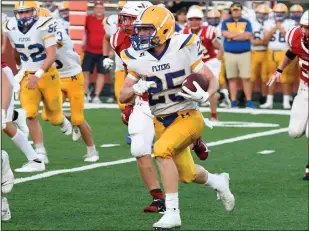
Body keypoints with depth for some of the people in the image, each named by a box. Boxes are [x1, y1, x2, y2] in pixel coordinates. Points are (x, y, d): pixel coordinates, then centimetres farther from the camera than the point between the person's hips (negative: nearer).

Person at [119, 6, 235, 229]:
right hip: (161, 122, 5)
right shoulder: (137, 58, -7)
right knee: (187, 174, 16)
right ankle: (219, 182, 51)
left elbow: (213, 80, -8)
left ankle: (172, 212, -24)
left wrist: (205, 95, -30)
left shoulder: (183, 48, -17)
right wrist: (136, 89, -23)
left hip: (188, 117, -5)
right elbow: (123, 97, -1)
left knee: (162, 150, -30)